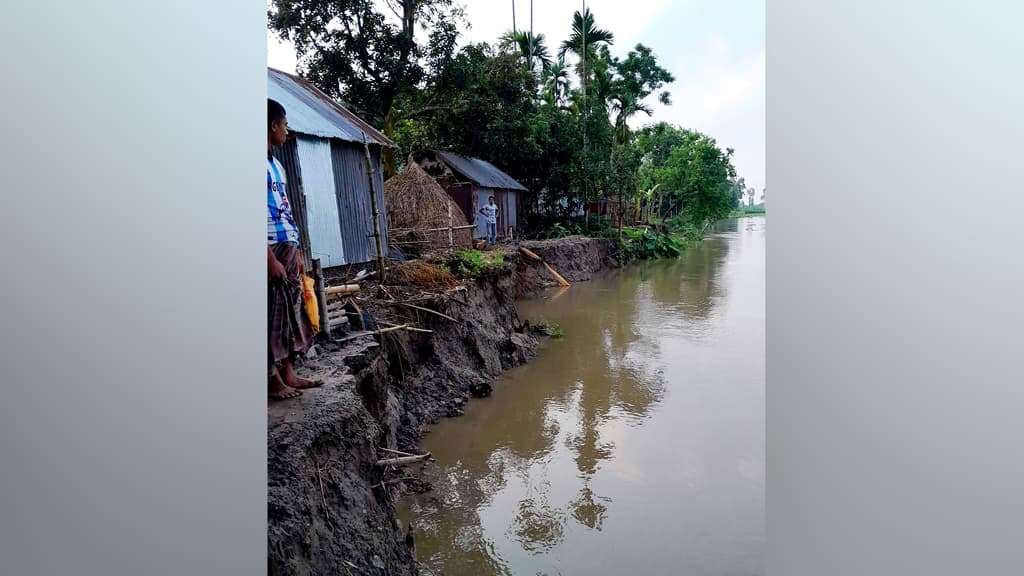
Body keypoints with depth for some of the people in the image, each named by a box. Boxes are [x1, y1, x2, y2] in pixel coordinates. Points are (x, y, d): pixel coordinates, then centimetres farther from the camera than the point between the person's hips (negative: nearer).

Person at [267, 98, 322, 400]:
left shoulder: (275, 163, 17)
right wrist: (271, 258, -21)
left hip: (287, 249, 9)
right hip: (272, 251, -9)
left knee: (290, 312, 12)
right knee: (273, 314, -1)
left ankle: (288, 374, 21)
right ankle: (272, 380, 11)